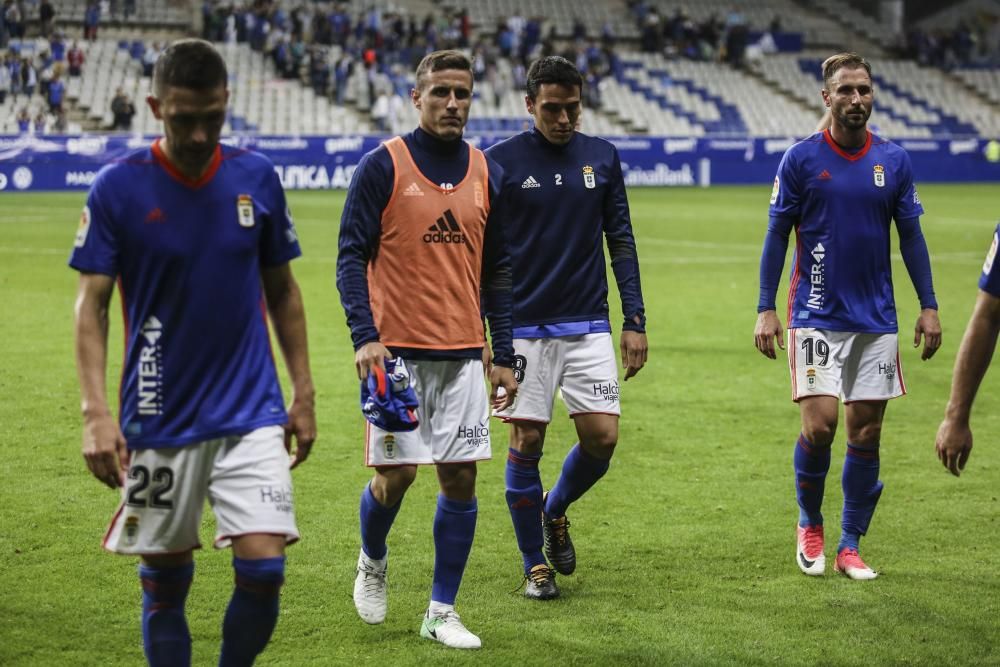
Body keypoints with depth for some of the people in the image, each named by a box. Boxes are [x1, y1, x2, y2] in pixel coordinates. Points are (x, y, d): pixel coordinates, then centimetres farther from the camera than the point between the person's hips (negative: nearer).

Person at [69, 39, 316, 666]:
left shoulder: (258, 178, 0)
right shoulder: (118, 187, -7)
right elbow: (92, 303, -7)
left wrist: (304, 392, 8)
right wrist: (97, 412, -18)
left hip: (251, 413, 1)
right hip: (159, 421, -1)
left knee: (264, 568, -9)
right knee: (165, 582, 6)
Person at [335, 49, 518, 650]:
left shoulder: (486, 173, 9)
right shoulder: (383, 166, -4)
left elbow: (497, 271, 14)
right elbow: (351, 255, -4)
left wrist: (503, 357, 10)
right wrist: (364, 336, -15)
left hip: (464, 353, 4)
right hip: (397, 350, -4)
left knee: (461, 479, 2)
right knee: (397, 472, -4)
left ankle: (442, 612, 13)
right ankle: (373, 561, 28)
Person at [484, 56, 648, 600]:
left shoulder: (603, 158, 5)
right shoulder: (499, 162, -4)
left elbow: (621, 242, 10)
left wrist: (635, 320, 5)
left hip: (589, 326, 3)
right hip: (523, 327, -3)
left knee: (602, 436, -4)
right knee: (526, 442, -1)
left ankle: (555, 512, 26)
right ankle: (535, 565, 14)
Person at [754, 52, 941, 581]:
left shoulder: (893, 160, 4)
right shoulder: (801, 159, -4)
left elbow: (911, 236, 10)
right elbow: (777, 236, 0)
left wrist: (928, 306, 4)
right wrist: (766, 309, -6)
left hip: (876, 319, 3)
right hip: (816, 315, -3)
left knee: (866, 433, 3)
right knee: (819, 425, -12)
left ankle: (850, 547, 14)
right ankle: (809, 525, 13)